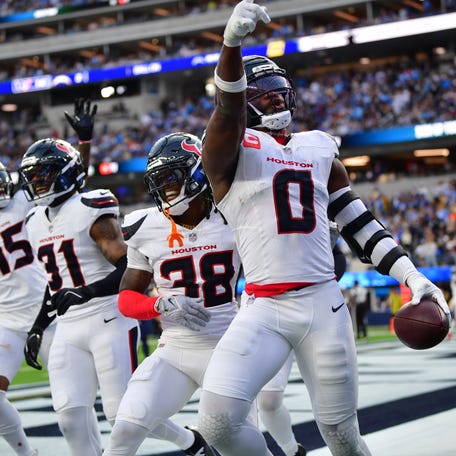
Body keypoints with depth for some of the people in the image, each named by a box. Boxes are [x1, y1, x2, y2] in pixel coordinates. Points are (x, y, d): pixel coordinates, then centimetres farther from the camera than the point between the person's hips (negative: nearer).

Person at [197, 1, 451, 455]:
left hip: (324, 304, 3)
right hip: (263, 309, -3)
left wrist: (411, 276, 8)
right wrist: (232, 43, -40)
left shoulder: (320, 149, 17)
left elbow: (360, 225, 20)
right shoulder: (230, 149, 2)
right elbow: (227, 109, -21)